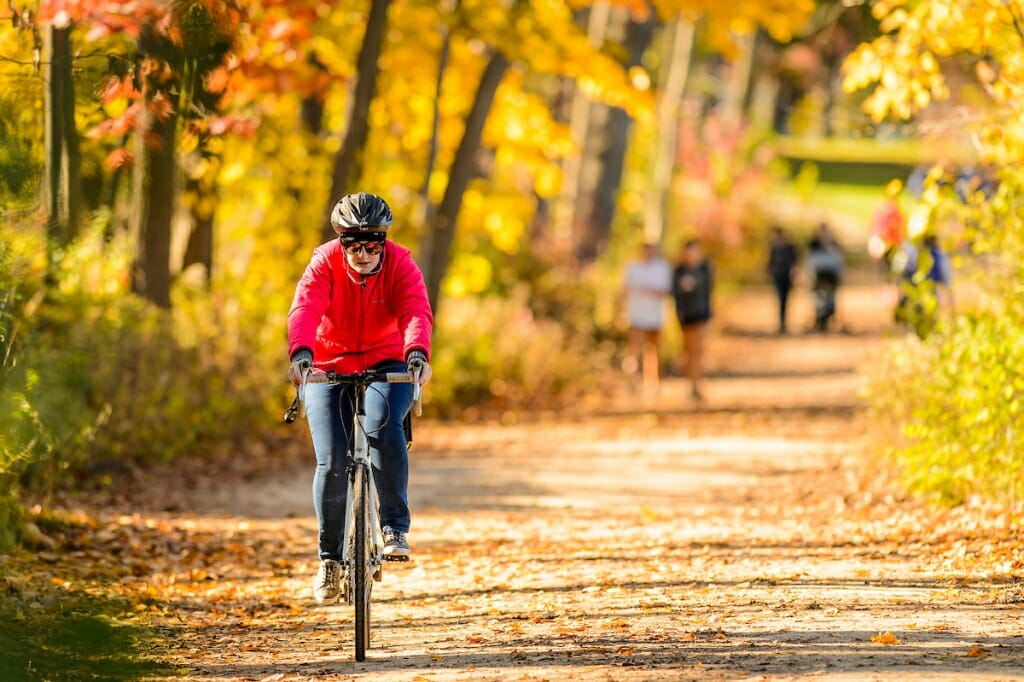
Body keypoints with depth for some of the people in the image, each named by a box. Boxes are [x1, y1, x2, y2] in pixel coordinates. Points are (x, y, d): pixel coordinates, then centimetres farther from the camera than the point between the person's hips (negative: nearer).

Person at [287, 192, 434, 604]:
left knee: (383, 422, -32)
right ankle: (330, 557, 8)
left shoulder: (400, 265, -15)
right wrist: (301, 353, -51)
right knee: (332, 461, -12)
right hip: (329, 368, 0)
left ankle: (395, 527, -21)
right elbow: (305, 308, -32)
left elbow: (416, 312, -31)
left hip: (386, 366, 0)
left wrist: (418, 353, -52)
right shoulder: (326, 262, -16)